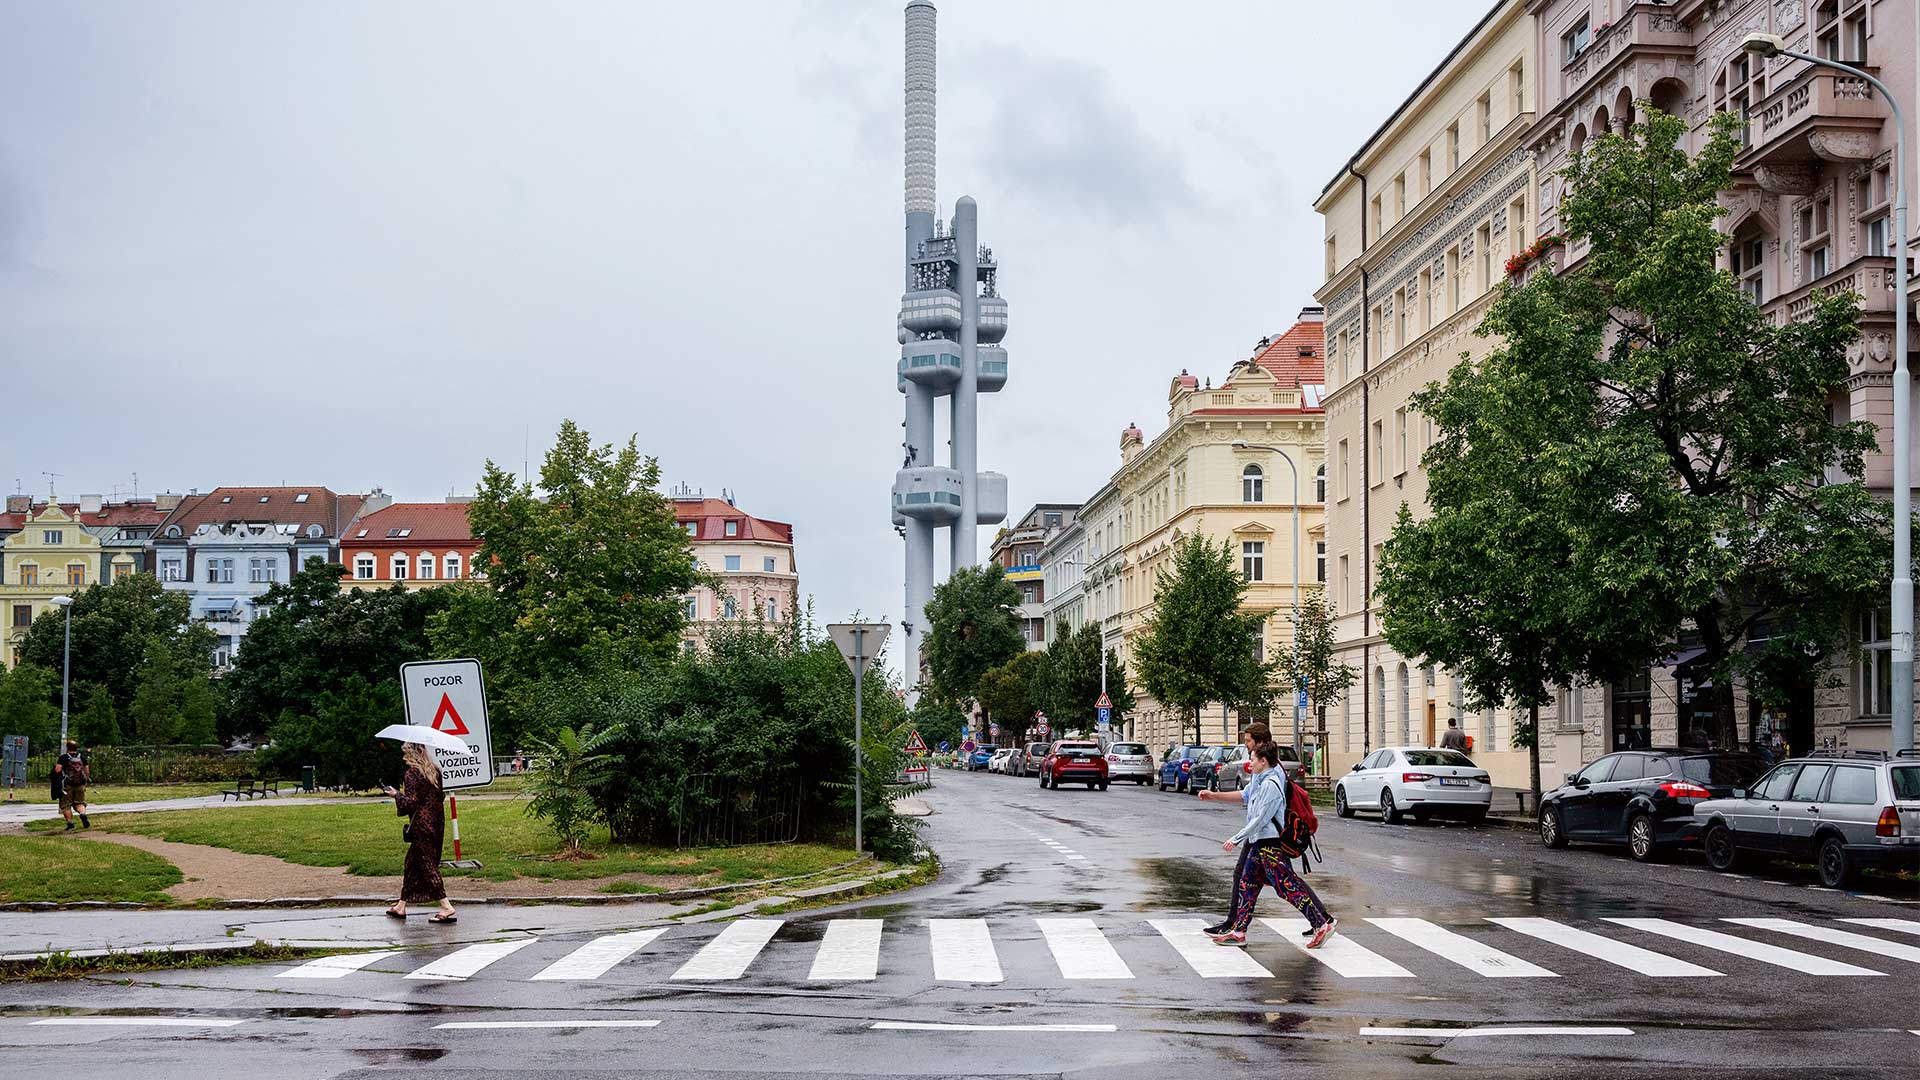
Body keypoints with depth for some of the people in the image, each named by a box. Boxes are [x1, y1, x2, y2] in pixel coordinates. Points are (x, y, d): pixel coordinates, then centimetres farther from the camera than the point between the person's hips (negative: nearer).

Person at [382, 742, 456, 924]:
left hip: (422, 825, -8)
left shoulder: (412, 773, -13)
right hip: (437, 822, 8)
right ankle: (401, 906, 24)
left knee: (427, 864, -6)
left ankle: (446, 907, -13)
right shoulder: (434, 770, 9)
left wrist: (396, 794, 0)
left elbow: (410, 802, -16)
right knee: (412, 862, 17)